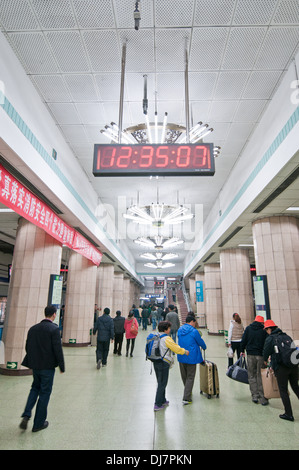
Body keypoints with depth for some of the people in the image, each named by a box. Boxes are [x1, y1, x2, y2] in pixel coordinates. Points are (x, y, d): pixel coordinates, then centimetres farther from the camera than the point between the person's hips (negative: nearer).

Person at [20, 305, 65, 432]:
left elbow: (27, 347, 8)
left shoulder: (33, 328, 1)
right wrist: (62, 366, -7)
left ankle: (26, 415, 13)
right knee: (45, 392, 10)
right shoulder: (54, 329, -18)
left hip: (35, 365, 6)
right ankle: (38, 424, 21)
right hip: (48, 366, -5)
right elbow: (58, 349, -18)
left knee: (35, 388, 26)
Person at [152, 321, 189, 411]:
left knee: (160, 383, 20)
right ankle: (157, 405, 8)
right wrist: (185, 351, 1)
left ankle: (162, 401, 34)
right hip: (164, 363, -8)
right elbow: (176, 348, -15)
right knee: (162, 384, 3)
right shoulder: (167, 339, -19)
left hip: (156, 362, 8)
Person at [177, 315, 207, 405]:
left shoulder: (179, 330, 3)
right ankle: (186, 398, 2)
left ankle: (188, 392, 38)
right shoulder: (194, 331, -15)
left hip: (181, 357, 6)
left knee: (184, 376, 20)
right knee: (190, 377, 4)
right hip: (191, 357, -6)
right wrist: (204, 347, 18)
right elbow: (200, 341, -2)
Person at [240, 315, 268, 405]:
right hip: (261, 355, 0)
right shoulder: (264, 330, -2)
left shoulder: (248, 328, 2)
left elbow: (243, 340, 3)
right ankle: (262, 398, 10)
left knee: (252, 376, 10)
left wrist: (242, 351, 15)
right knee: (261, 376, 7)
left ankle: (254, 396, 8)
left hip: (250, 355, 1)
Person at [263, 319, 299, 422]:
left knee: (283, 390, 5)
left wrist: (265, 361, 23)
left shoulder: (270, 339, -5)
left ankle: (288, 414, 8)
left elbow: (266, 352, 2)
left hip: (281, 368, -6)